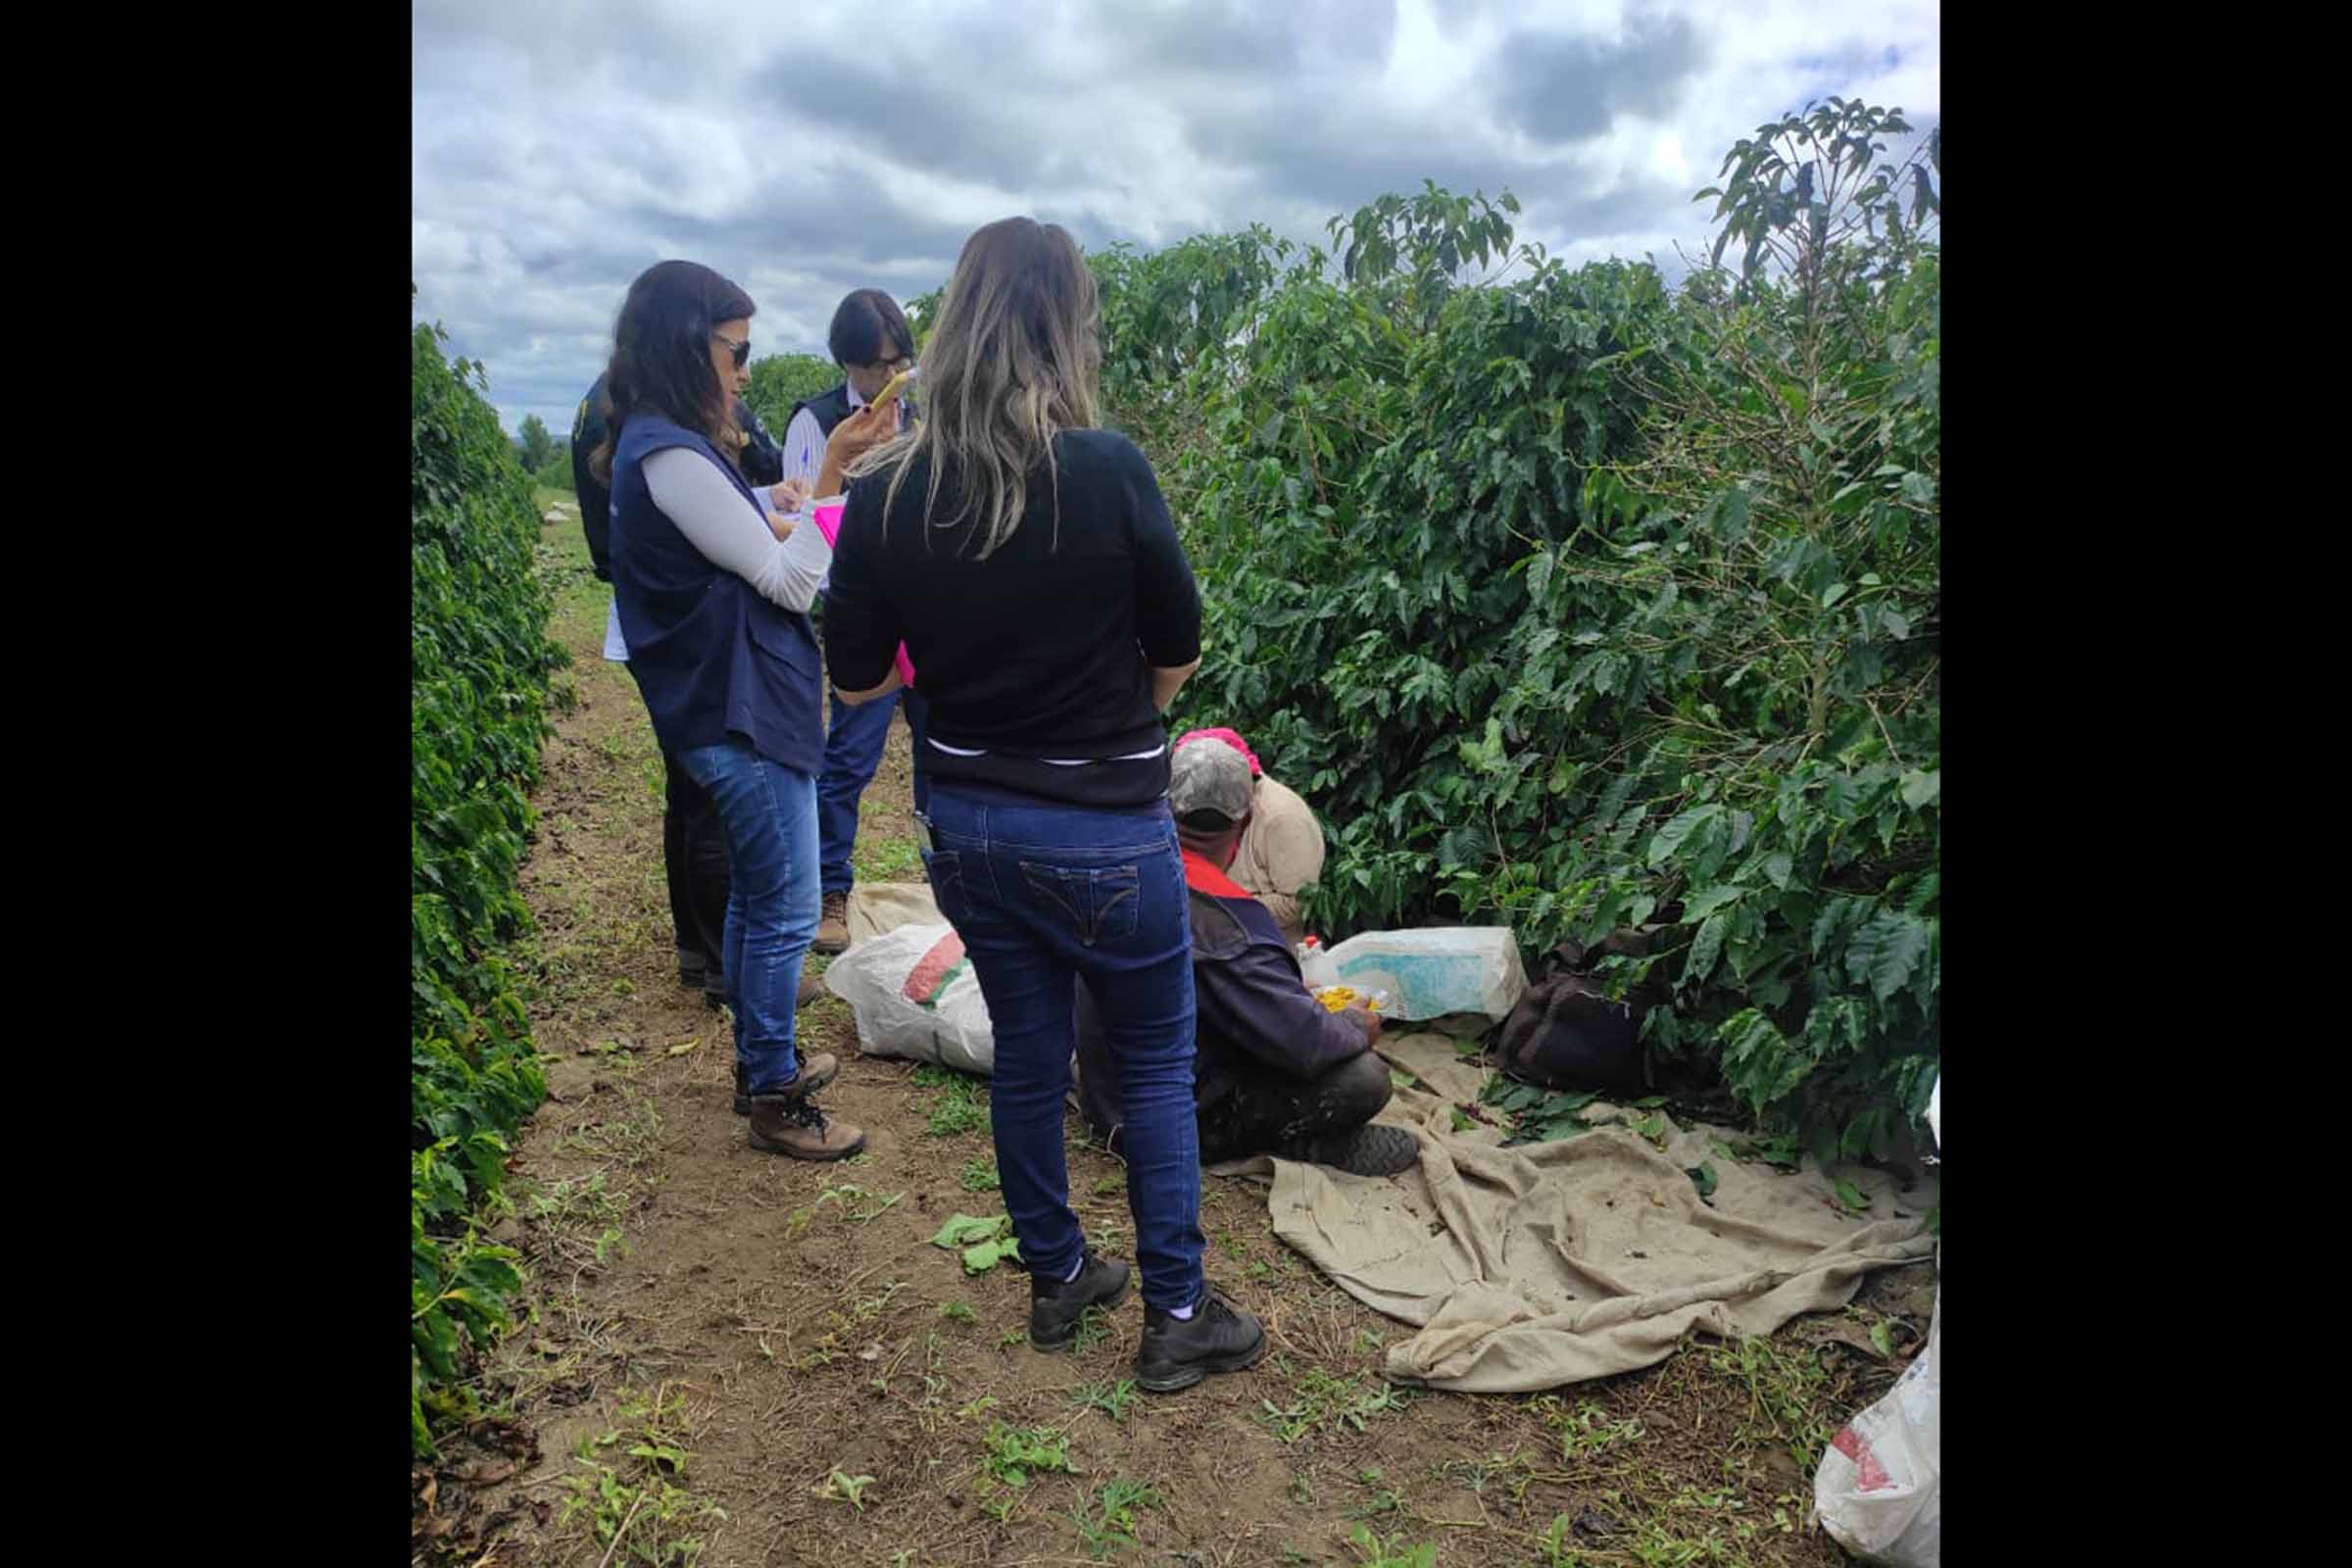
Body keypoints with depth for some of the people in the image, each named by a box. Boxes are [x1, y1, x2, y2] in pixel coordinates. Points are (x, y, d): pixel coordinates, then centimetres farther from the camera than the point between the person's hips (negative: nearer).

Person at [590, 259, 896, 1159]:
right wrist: (833, 476, -15)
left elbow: (757, 550, 13)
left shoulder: (662, 445, 10)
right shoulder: (671, 457, -21)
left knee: (755, 898, 21)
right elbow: (787, 581, -17)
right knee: (786, 913, 1)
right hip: (741, 715, -10)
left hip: (734, 705, 10)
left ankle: (763, 1058, 36)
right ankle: (774, 1101, 15)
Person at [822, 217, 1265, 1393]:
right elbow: (1178, 653, -8)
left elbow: (856, 679, 0)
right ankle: (1175, 1316, 25)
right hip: (1106, 831, -4)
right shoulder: (1106, 470, -19)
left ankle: (1057, 1281, 38)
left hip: (966, 827, 4)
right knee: (1156, 1062, 14)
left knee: (1027, 1054, 20)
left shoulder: (885, 492, -9)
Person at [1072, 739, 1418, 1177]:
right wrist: (1357, 1024, -3)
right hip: (1176, 1122, -9)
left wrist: (1292, 993, 20)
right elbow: (1304, 1042, -26)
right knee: (1365, 1078, -17)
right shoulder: (1219, 919, -28)